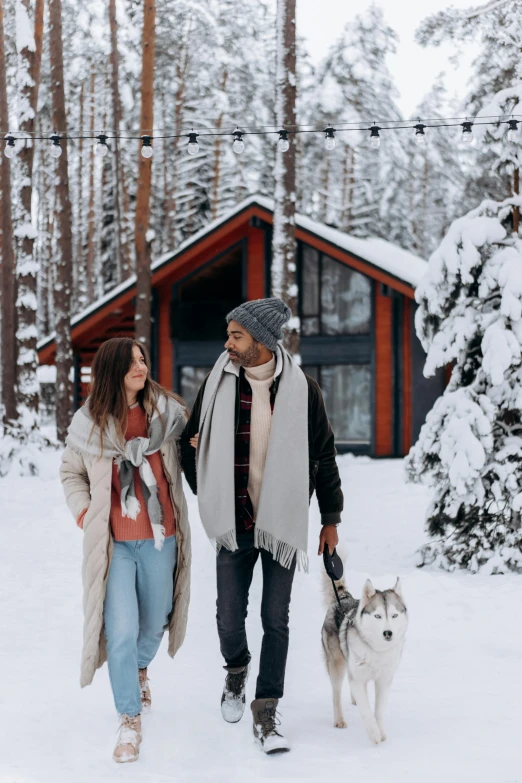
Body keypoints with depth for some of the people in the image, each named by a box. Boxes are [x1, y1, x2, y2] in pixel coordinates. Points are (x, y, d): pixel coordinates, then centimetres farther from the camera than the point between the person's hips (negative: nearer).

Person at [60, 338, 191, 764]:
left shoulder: (167, 411, -4)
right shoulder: (88, 423, -3)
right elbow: (71, 472, 13)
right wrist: (84, 511, 0)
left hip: (160, 538, 2)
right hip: (114, 542, -2)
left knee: (155, 621, 17)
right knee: (121, 631, -9)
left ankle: (140, 669, 51)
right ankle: (130, 720, 6)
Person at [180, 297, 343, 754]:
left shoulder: (302, 389, -4)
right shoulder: (219, 384, -1)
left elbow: (324, 456, 4)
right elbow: (191, 443, 13)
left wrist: (331, 519, 6)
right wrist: (208, 494, 8)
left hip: (283, 522, -1)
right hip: (234, 523, 1)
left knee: (276, 620, 0)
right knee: (230, 616, 5)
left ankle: (266, 713, 9)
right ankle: (237, 671, 37)